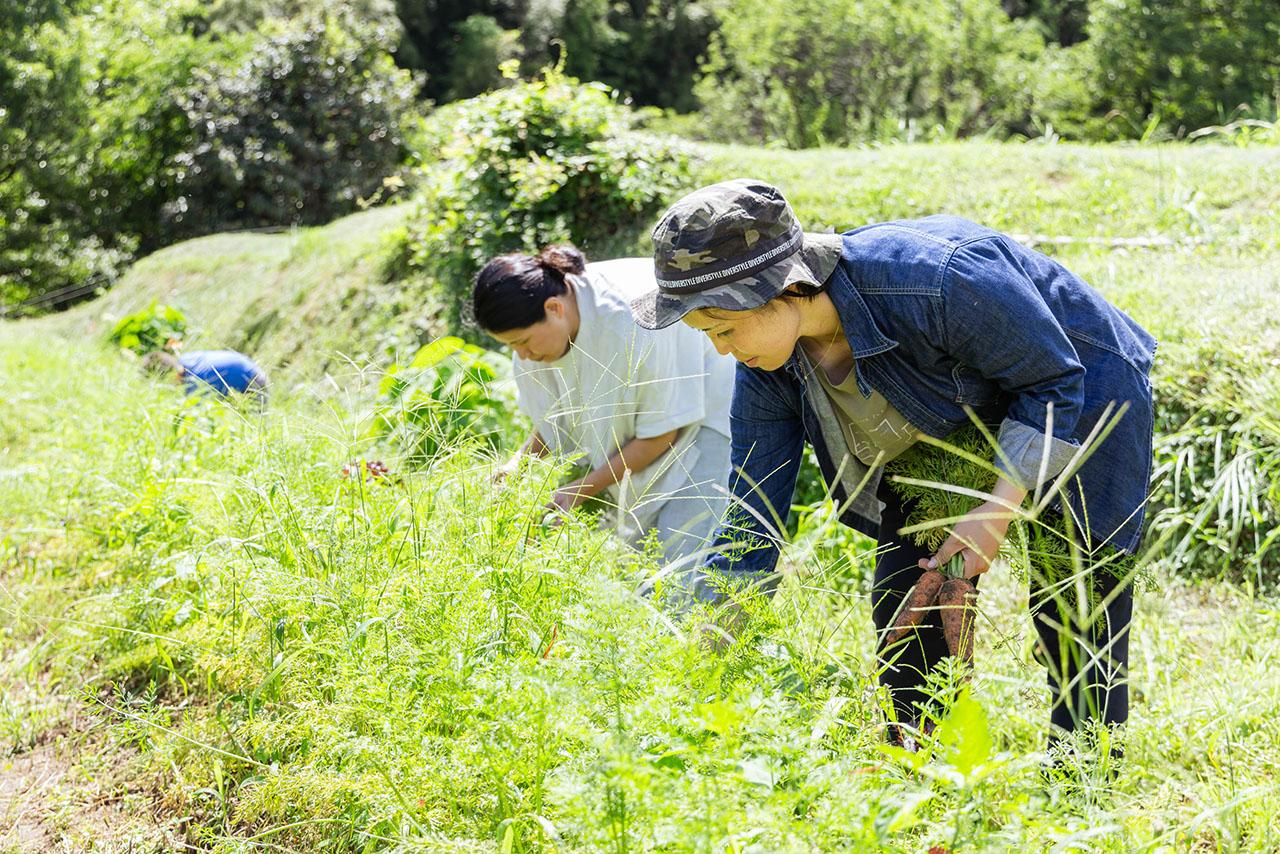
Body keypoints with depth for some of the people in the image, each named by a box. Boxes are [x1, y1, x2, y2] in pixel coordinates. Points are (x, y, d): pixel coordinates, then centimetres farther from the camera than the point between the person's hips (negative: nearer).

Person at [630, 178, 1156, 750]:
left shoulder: (935, 280, -40)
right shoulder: (767, 367, -19)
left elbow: (1054, 379, -25)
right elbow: (750, 521, -12)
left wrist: (998, 510, -29)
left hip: (1078, 400, -6)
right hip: (950, 421, 6)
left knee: (1074, 614, -6)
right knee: (902, 598, 1)